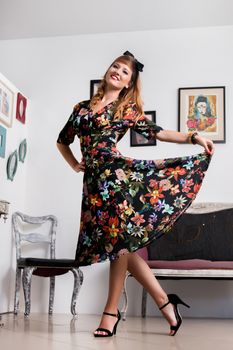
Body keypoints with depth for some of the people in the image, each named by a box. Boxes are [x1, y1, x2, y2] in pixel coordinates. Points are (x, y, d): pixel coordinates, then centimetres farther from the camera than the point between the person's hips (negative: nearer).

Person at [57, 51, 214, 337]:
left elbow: (157, 132, -2)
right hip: (93, 180, 4)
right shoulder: (82, 107, 19)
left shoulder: (128, 108, 8)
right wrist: (74, 165, 17)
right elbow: (62, 141, 30)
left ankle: (111, 309, 4)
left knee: (118, 238, -9)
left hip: (116, 171, -4)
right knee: (119, 240, 1)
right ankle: (163, 301, 10)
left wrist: (193, 137, -13)